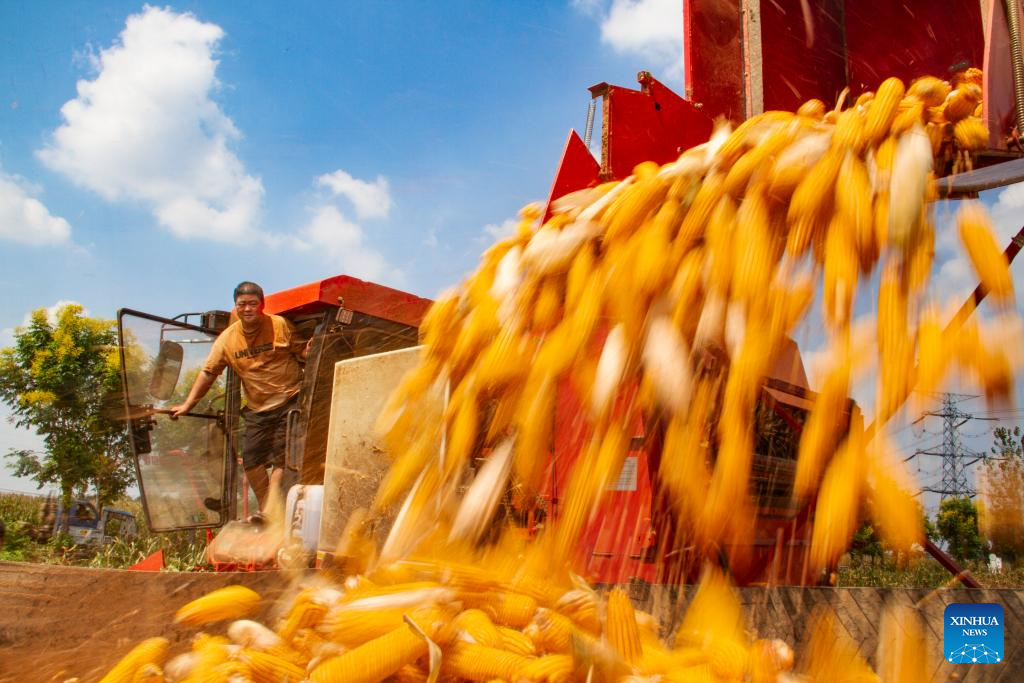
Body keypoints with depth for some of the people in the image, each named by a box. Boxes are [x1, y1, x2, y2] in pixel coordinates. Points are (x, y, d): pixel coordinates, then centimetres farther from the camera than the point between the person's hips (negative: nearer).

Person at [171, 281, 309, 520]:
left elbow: (302, 351, -3)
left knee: (279, 459, -6)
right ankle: (266, 510, 17)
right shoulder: (227, 338, 1)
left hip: (288, 402, -4)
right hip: (257, 409, 4)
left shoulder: (280, 325, -8)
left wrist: (310, 350, -28)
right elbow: (208, 373, 4)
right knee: (251, 460, 2)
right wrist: (187, 405, 1)